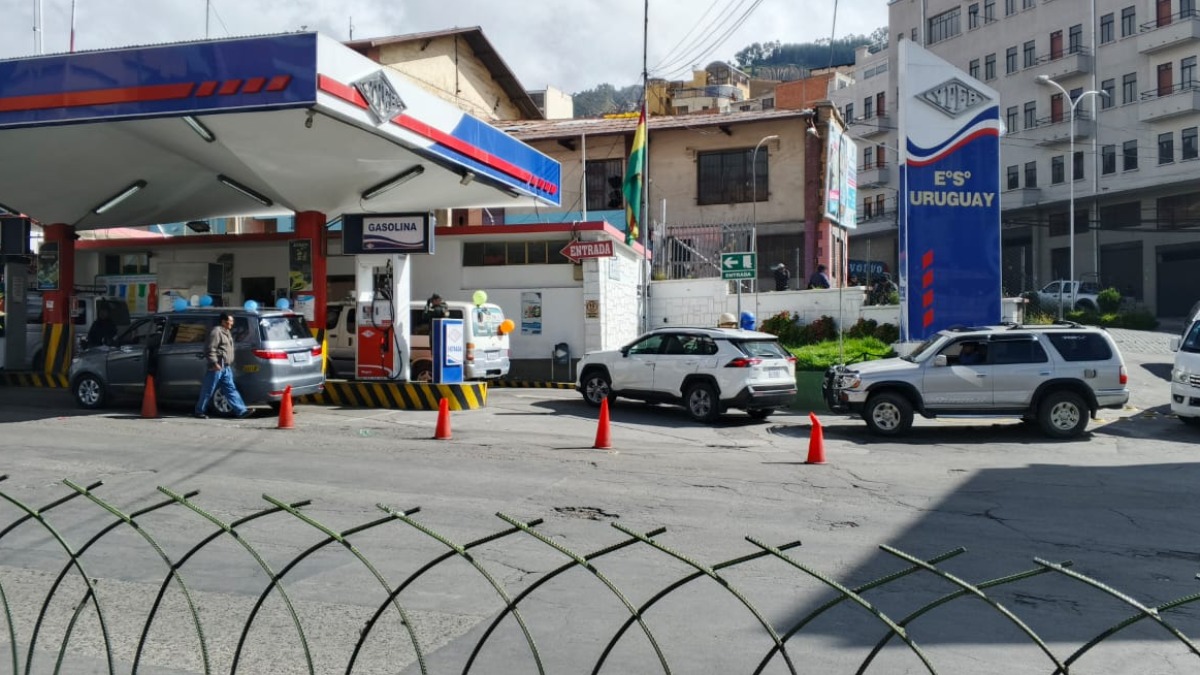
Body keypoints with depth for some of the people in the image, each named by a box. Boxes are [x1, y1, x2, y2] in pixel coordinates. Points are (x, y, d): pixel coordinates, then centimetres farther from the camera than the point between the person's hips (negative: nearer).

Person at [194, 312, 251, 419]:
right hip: (217, 367, -9)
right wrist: (214, 363, -23)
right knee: (208, 390, 1)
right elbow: (210, 349, -19)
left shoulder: (226, 332, 18)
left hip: (226, 367, 9)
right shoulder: (216, 331, -12)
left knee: (231, 389, 4)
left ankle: (241, 410, 0)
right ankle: (199, 411, 12)